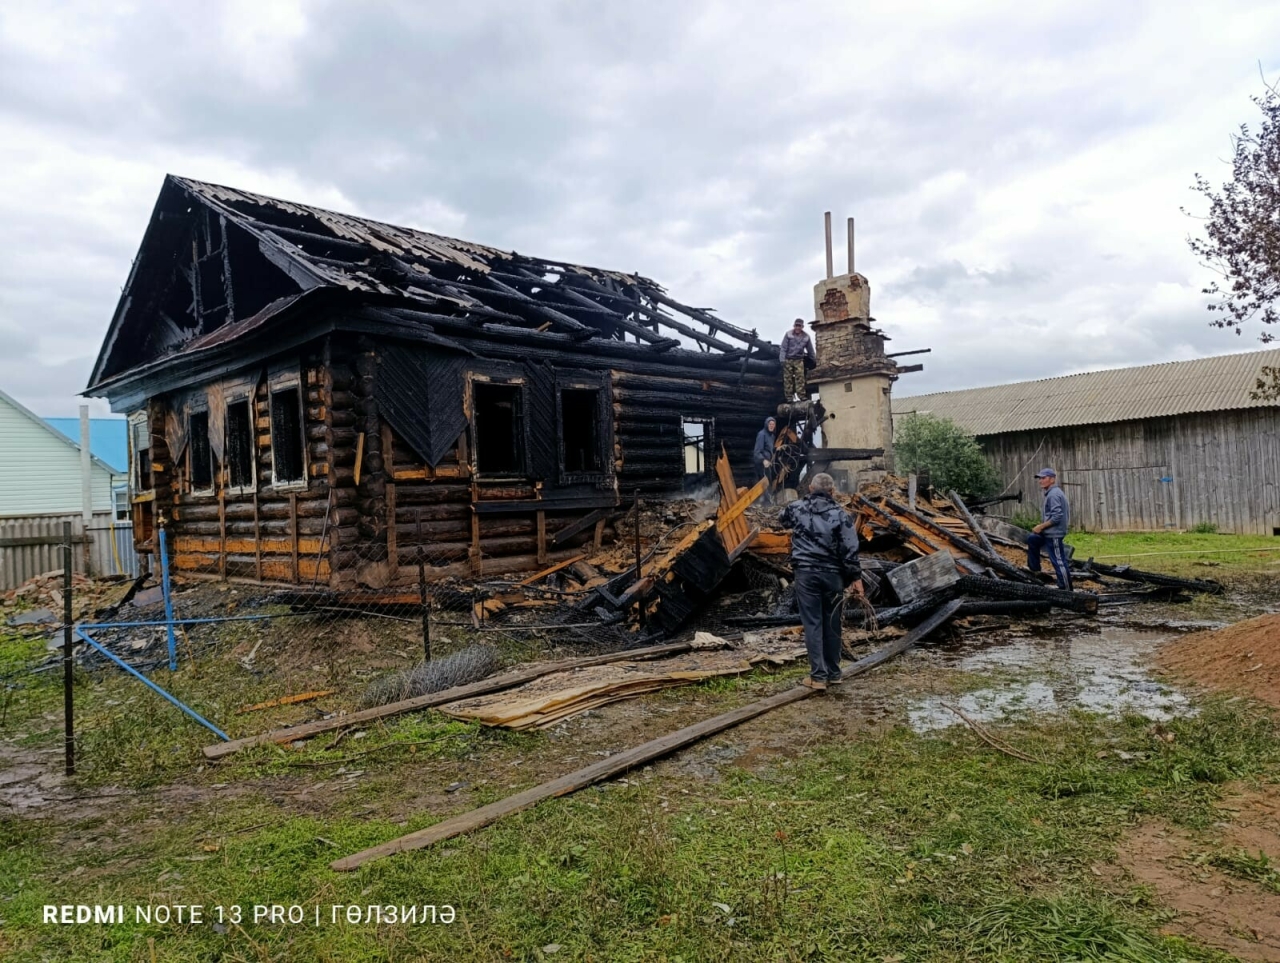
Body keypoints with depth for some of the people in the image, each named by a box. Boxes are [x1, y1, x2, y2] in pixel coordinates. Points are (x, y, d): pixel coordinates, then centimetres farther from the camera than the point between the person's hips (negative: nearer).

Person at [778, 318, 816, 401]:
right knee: (788, 379, -2)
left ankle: (802, 396, -7)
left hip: (799, 360, 2)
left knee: (800, 378, -7)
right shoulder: (788, 334, -4)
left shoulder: (806, 336, 5)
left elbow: (810, 350, 15)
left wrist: (814, 360, 21)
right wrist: (782, 360, -12)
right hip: (788, 359, -2)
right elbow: (783, 348, -5)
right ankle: (789, 397, 2)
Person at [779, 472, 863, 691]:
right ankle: (833, 673, 21)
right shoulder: (840, 515, -3)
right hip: (833, 574, 0)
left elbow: (783, 518, 28)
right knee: (832, 624, 11)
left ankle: (818, 676, 0)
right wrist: (856, 577, -1)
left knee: (812, 624, 2)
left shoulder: (796, 509, 4)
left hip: (806, 573, 0)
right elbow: (850, 550, -7)